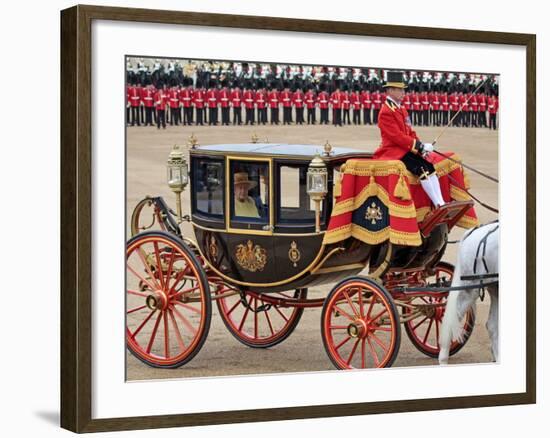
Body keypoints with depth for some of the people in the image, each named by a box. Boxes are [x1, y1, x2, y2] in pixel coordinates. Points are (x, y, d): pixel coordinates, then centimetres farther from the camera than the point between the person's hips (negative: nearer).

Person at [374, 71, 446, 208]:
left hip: (405, 149, 9)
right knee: (422, 169, -25)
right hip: (393, 151, -9)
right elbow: (396, 136, -20)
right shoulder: (386, 112, -14)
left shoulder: (401, 109, 17)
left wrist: (421, 146, -2)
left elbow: (410, 132, 17)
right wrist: (419, 146, -20)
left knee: (429, 166, -8)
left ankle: (441, 205, -13)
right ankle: (438, 206, -27)